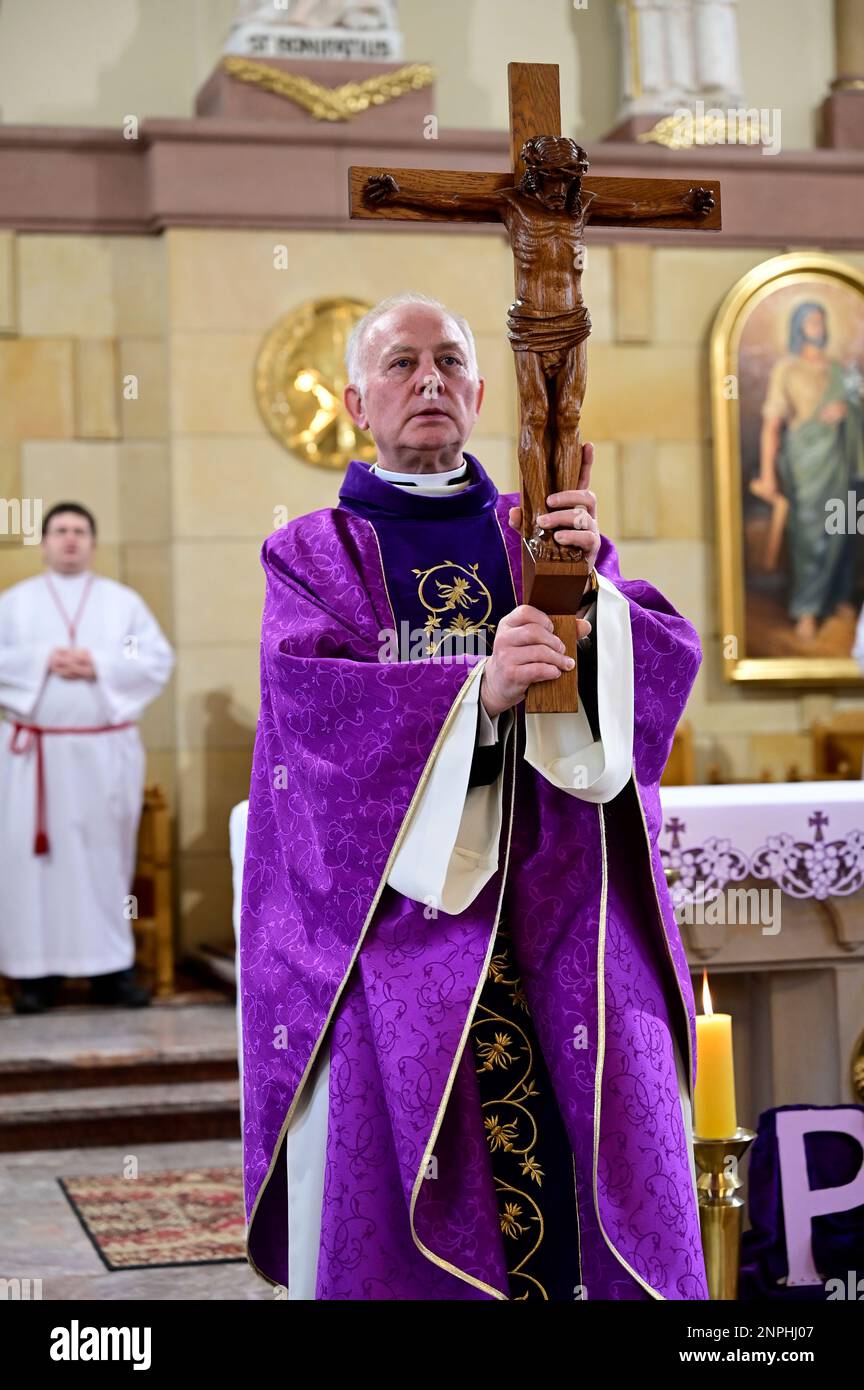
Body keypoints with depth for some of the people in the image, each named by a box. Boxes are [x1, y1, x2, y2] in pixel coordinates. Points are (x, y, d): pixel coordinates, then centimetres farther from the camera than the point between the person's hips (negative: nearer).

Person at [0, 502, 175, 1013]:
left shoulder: (124, 601, 10)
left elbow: (159, 661, 1)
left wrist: (100, 665, -12)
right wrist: (42, 661, -13)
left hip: (105, 752, 0)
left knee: (107, 855, 1)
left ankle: (112, 968, 6)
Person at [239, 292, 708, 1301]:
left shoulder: (547, 534, 17)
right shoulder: (310, 554, 11)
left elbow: (669, 659, 2)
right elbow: (311, 697, -9)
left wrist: (587, 591, -18)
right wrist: (477, 688, -23)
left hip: (556, 906, 2)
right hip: (394, 906, -2)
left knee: (603, 1170, -6)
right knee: (394, 1200, -10)